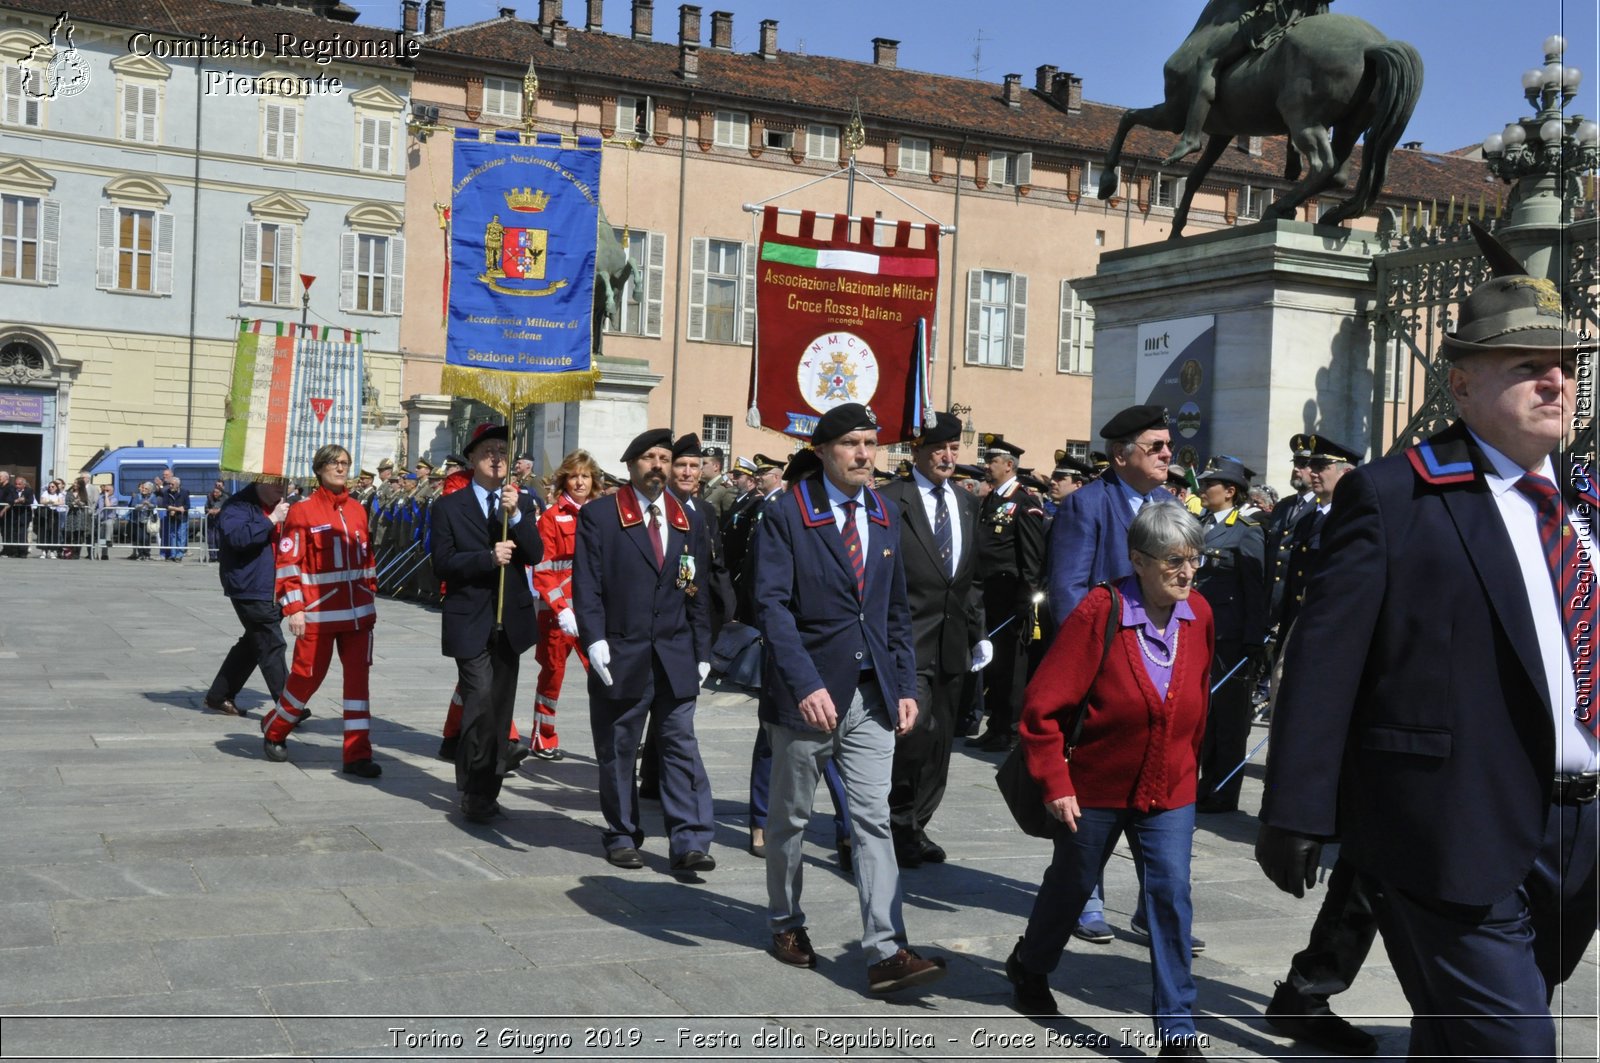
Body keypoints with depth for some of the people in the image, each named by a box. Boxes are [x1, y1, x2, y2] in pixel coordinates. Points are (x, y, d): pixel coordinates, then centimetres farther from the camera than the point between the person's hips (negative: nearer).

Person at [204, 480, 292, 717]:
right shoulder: (237, 506, -10)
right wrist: (272, 520, -24)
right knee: (271, 646, -10)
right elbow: (238, 537, -28)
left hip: (271, 590, 9)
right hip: (250, 590, -9)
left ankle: (218, 696, 27)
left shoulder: (277, 507, 18)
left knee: (251, 645, 16)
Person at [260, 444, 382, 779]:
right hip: (318, 613, -5)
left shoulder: (357, 510, 10)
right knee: (307, 676, 4)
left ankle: (358, 754, 4)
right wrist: (294, 608, -13)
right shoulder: (302, 511, -5)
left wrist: (371, 597, 15)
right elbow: (288, 562, -8)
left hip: (358, 613, 5)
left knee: (358, 678, 1)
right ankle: (274, 730, 31)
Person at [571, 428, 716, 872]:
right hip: (621, 656, -2)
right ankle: (622, 836, 20)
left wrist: (702, 652, 8)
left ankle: (690, 843, -1)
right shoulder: (598, 515, 1)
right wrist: (594, 640, -15)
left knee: (682, 747, -2)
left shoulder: (689, 521, 12)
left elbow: (698, 592, 12)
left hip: (676, 658, 3)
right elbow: (586, 584, -5)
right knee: (617, 751, 7)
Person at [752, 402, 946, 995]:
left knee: (874, 821, -2)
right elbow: (773, 606, -14)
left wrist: (905, 686, 8)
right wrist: (805, 685, -23)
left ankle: (886, 952, -4)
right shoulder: (786, 516, -7)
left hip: (872, 694, 4)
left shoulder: (884, 517, 11)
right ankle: (786, 923, 31)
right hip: (808, 692, -4)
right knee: (791, 817, 11)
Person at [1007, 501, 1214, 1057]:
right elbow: (1044, 706, -18)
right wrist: (1055, 784, -17)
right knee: (1072, 884, 17)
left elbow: (1197, 700, 9)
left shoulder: (1198, 615, -6)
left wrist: (1186, 764, 13)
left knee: (1171, 895, -6)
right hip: (1096, 787, -3)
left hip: (1169, 790, 3)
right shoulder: (1099, 613, -21)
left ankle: (1176, 1028, 4)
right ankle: (1029, 966, 45)